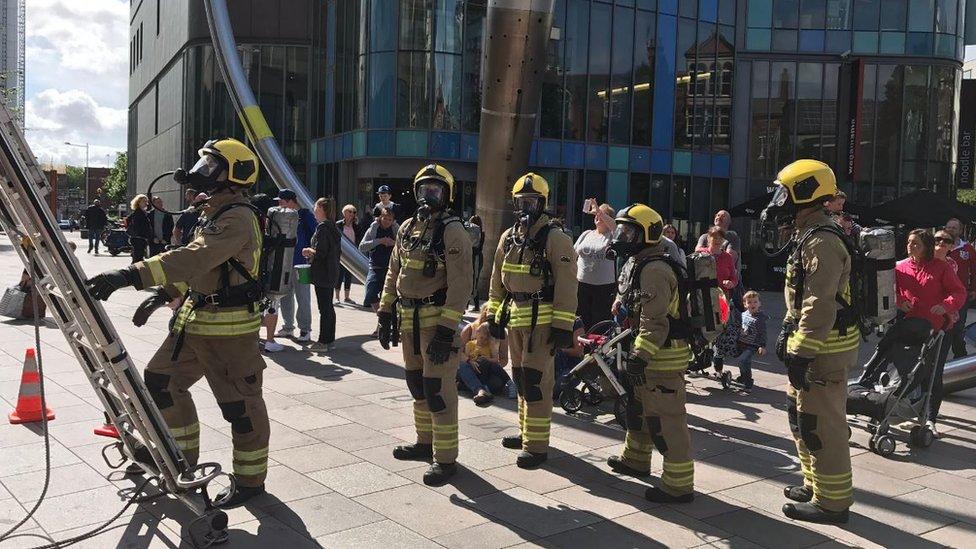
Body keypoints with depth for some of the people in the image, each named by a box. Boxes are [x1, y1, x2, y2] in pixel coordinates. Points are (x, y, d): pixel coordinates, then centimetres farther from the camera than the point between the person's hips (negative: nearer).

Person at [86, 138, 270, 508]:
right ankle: (182, 459, 29)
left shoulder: (238, 218, -19)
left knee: (240, 404, 1)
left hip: (230, 329, -10)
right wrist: (163, 293, 11)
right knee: (161, 379, 14)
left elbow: (196, 258, -33)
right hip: (196, 321, 10)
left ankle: (250, 480, 18)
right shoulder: (214, 214, 16)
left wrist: (133, 275, -39)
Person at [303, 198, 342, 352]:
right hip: (332, 272, 9)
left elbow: (320, 253, -22)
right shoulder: (333, 227, 12)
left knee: (324, 308, -4)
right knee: (329, 307, 14)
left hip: (322, 274, -9)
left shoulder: (322, 227, -16)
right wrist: (312, 252, 14)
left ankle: (324, 342, 1)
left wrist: (309, 251, -2)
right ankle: (330, 340, 20)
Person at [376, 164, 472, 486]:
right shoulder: (408, 228, 13)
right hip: (409, 319, 8)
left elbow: (461, 284, -18)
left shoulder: (452, 231, -11)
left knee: (438, 389, -6)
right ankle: (425, 442, 34)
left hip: (437, 320, -8)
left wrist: (446, 330, -23)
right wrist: (385, 314, 13)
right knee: (417, 384, 18)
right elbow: (394, 274, 19)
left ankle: (445, 459, 3)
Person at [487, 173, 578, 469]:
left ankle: (536, 445, -1)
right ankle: (526, 432, 30)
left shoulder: (555, 238, -10)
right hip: (515, 318, 8)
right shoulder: (508, 237, 12)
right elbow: (497, 279, 18)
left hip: (541, 320, -8)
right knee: (520, 377, 16)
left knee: (536, 380, -7)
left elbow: (567, 285, -14)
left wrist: (563, 327, -17)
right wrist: (494, 315, 15)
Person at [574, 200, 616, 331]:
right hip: (582, 284, 4)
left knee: (601, 322, 0)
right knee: (583, 321, 9)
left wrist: (599, 211, -25)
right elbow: (573, 255, 16)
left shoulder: (612, 236, 0)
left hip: (604, 287, -4)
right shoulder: (586, 234, 13)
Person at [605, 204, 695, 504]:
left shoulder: (654, 270, -21)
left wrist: (640, 356, -26)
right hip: (645, 353, 11)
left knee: (665, 420, -6)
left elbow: (654, 321, -26)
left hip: (663, 356, -11)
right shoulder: (635, 265, 14)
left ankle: (679, 485, 1)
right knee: (638, 408, 24)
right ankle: (636, 459, 43)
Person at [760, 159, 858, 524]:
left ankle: (831, 501, 8)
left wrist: (802, 354, -25)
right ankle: (815, 484, 33)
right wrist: (789, 333, 23)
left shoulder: (822, 242, -19)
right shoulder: (808, 237, 15)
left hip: (824, 348, -11)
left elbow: (821, 306, -25)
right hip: (808, 342, 11)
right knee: (801, 415, 20)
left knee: (819, 424, -3)